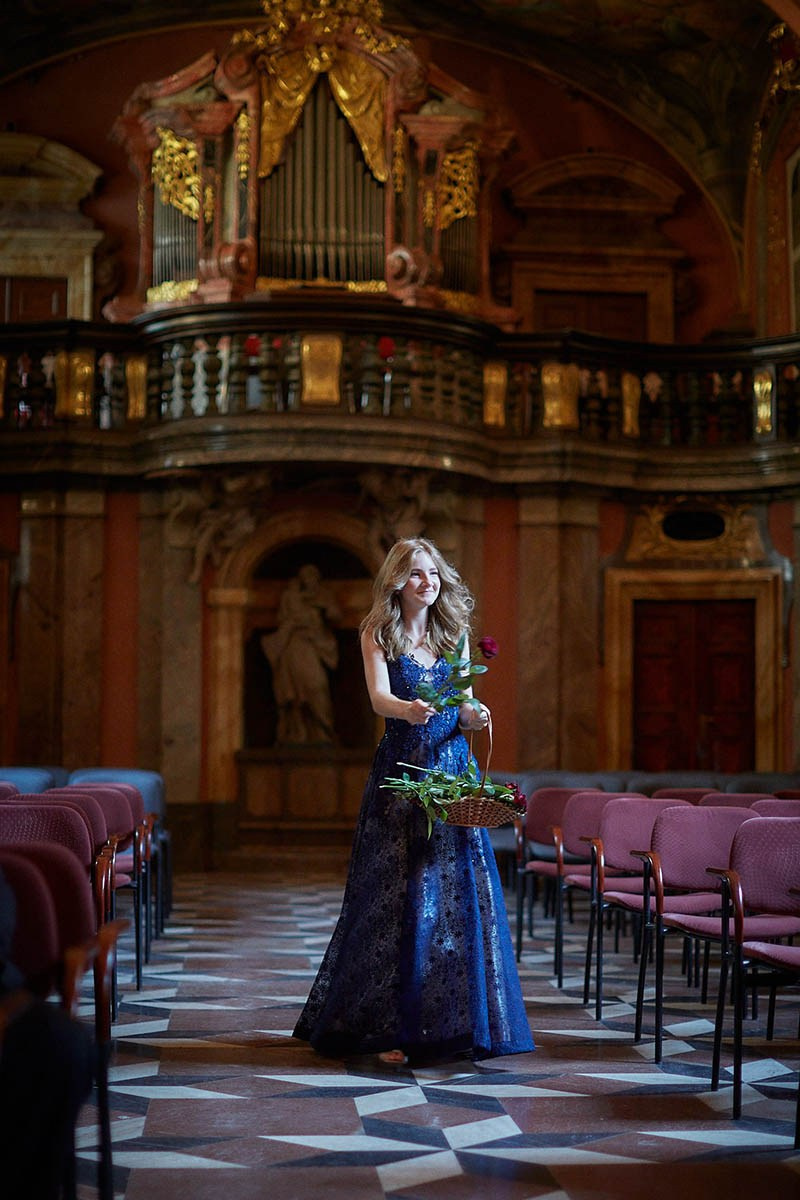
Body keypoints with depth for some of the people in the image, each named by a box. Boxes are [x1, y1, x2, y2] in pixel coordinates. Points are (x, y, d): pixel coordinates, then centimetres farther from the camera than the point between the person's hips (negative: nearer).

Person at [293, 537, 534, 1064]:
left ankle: (458, 1020, 10)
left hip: (454, 768, 4)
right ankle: (391, 1027, 0)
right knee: (397, 893, -6)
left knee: (460, 891, 0)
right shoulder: (378, 634, 1)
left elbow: (462, 712, 12)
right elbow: (379, 697, -16)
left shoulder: (454, 632, 13)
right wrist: (407, 710, -37)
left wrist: (474, 717, -11)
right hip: (401, 773, -4)